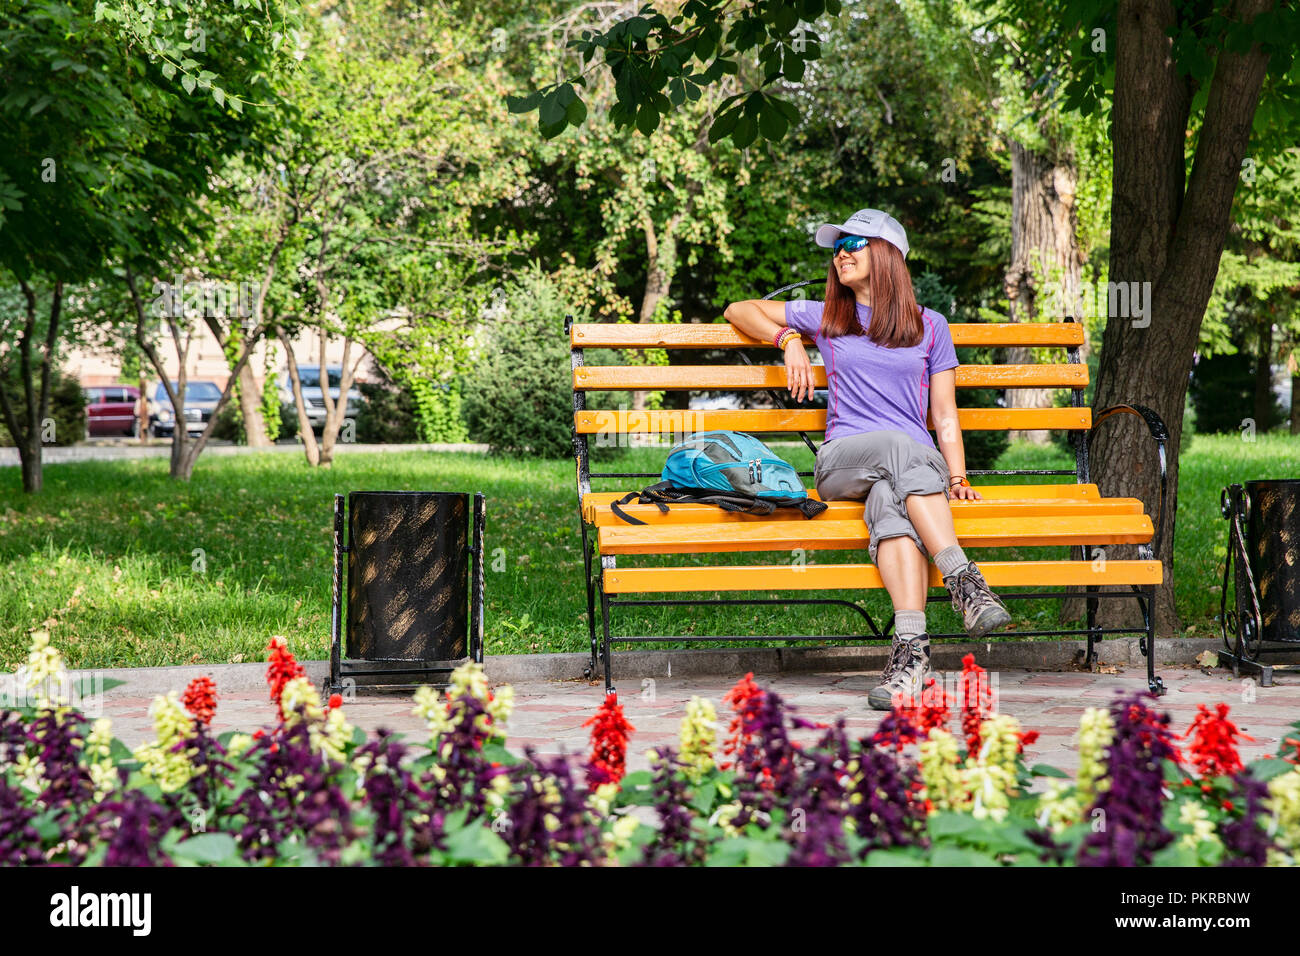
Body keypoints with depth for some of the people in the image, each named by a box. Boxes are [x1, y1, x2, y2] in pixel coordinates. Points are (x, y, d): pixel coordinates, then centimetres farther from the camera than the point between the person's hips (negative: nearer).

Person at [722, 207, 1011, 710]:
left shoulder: (930, 326, 20)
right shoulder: (826, 318, 21)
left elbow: (944, 415, 16)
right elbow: (739, 310, 30)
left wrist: (957, 479, 0)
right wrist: (789, 340, 11)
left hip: (919, 461, 0)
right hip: (841, 462, 0)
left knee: (888, 499, -39)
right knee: (898, 448, -38)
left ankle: (910, 645, -57)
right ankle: (963, 578, -52)